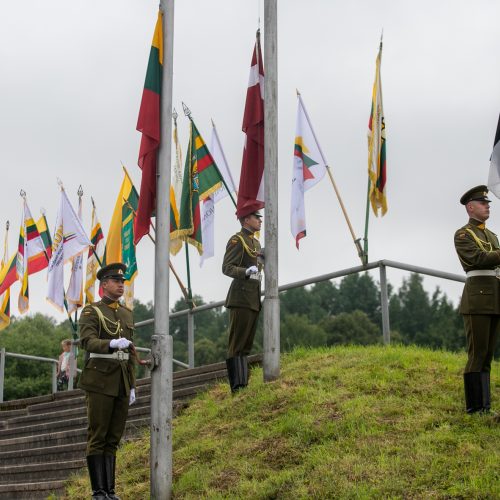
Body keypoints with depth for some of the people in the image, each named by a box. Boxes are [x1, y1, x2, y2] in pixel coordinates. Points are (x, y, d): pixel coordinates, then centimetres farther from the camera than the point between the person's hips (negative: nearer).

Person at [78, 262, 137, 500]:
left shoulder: (127, 314, 17)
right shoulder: (91, 312, -3)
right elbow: (88, 342, -20)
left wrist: (132, 386, 13)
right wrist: (112, 343, -38)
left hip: (122, 382, 6)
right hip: (100, 380, -6)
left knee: (113, 438, 6)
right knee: (97, 437, -5)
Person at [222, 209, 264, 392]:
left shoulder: (256, 243, 22)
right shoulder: (237, 240, -6)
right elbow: (227, 268, -15)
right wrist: (246, 271, -29)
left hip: (253, 299, 9)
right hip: (241, 297, -9)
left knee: (246, 345, 11)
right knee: (237, 344, -10)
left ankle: (243, 384, 15)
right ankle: (237, 386, -13)